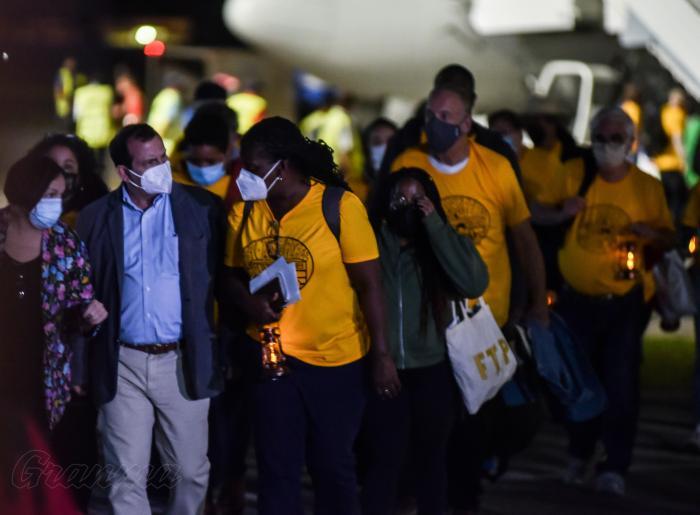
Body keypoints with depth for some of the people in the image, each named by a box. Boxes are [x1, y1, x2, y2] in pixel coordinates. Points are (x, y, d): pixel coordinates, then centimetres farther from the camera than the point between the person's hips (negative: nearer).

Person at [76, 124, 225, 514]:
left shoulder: (201, 207, -1)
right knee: (126, 478, 2)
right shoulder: (96, 218, 1)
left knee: (192, 471, 7)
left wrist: (225, 350, -3)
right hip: (124, 364, 0)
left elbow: (223, 277, 2)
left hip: (183, 361, 0)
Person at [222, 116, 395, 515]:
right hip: (271, 357, 3)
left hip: (337, 360, -3)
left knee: (333, 465, 10)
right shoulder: (244, 212, -1)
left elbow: (370, 283, -10)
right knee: (277, 467, 6)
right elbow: (233, 275, 10)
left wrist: (382, 355, -13)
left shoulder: (340, 206, -12)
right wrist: (249, 302, -12)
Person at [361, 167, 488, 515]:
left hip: (433, 371, 2)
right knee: (385, 460, -5)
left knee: (431, 457, 14)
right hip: (383, 369, -2)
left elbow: (474, 284, -17)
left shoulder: (443, 242, 1)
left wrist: (434, 225, -17)